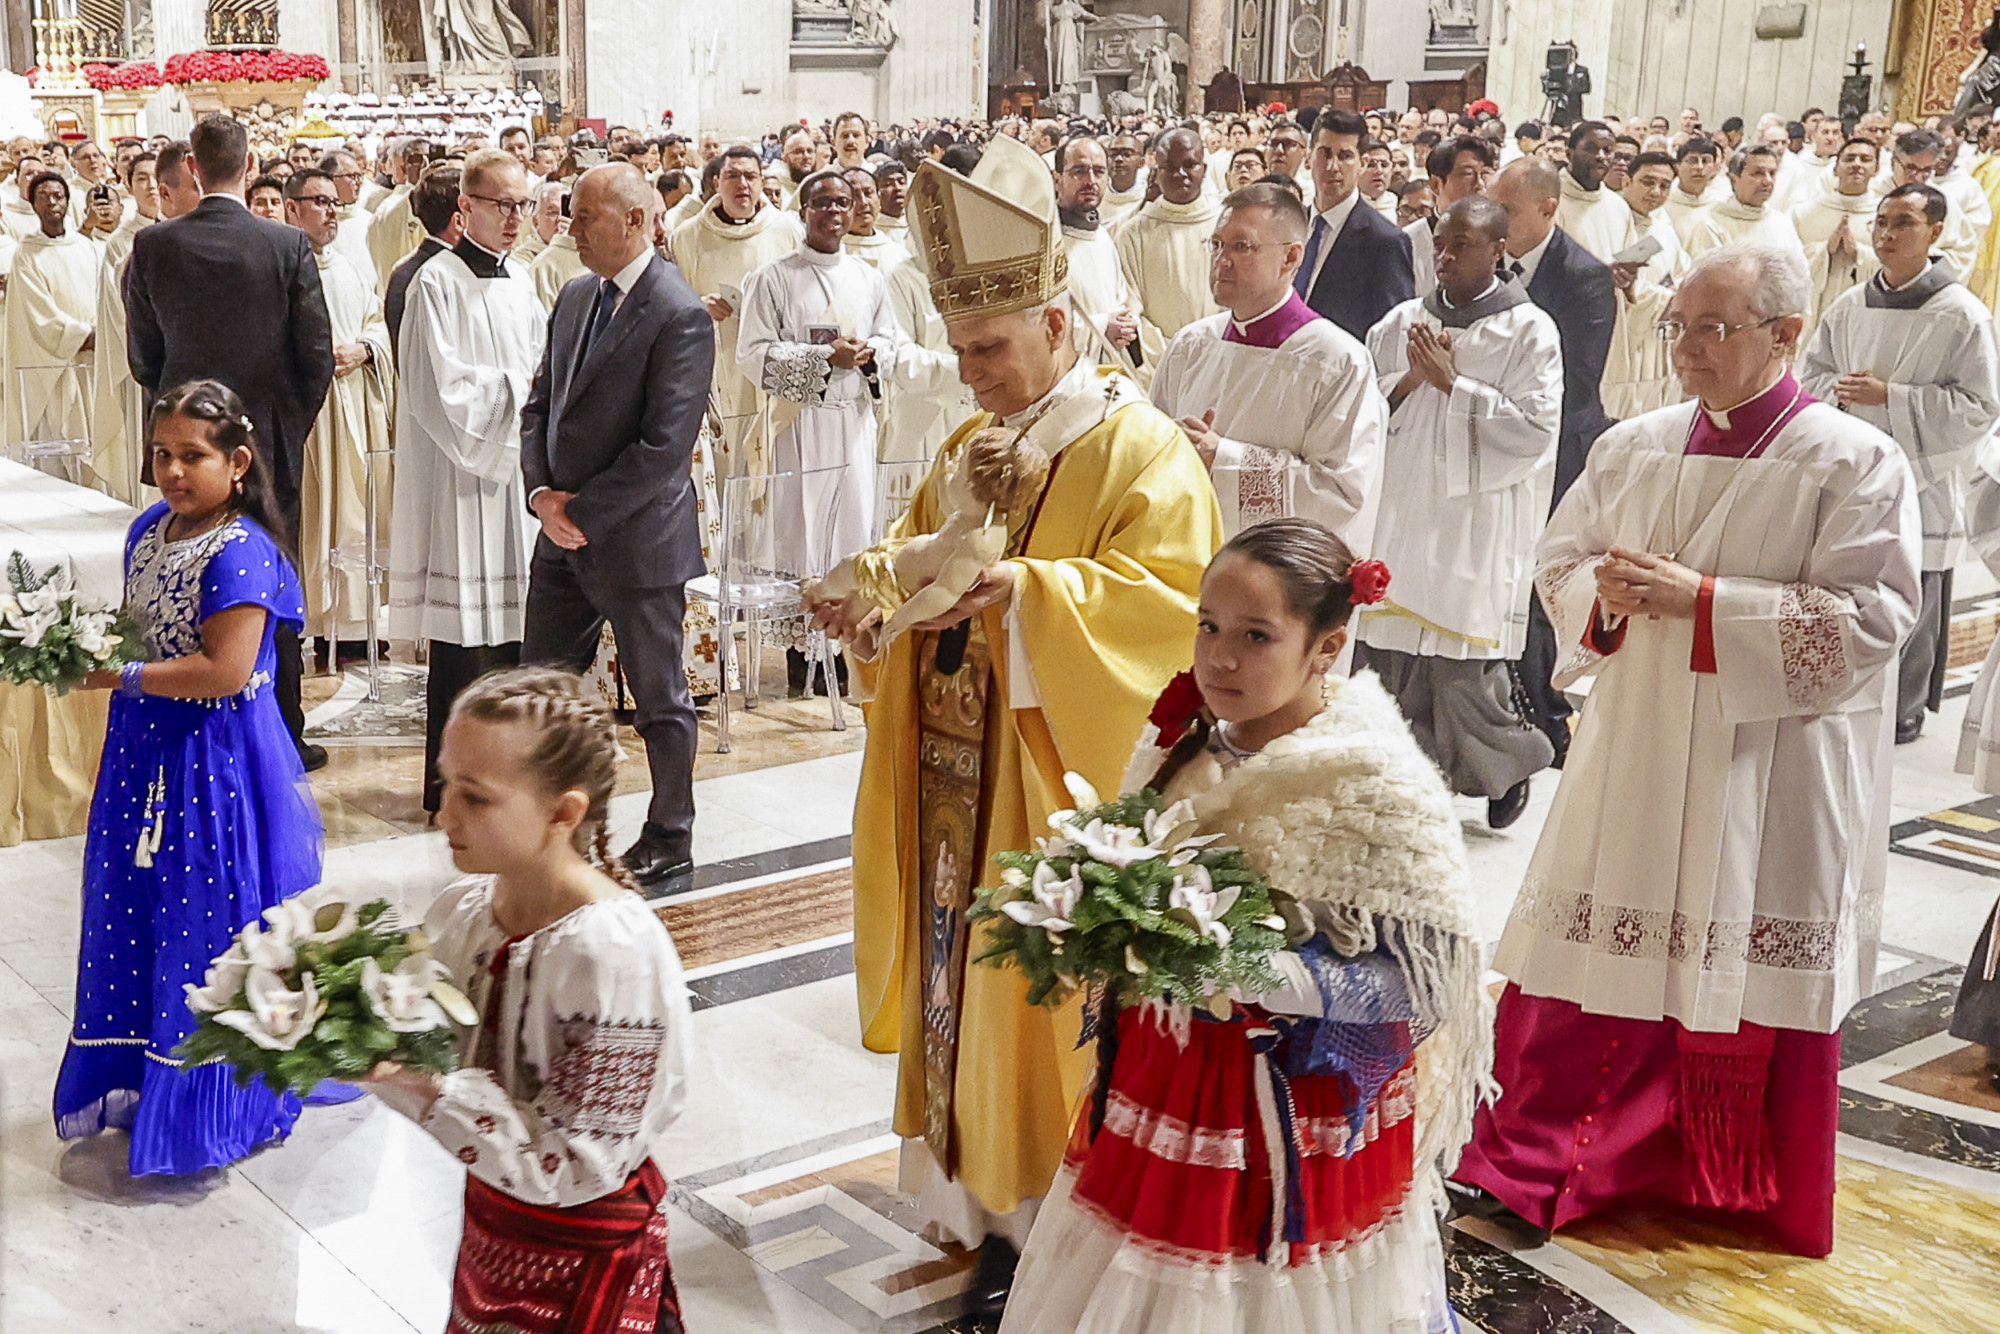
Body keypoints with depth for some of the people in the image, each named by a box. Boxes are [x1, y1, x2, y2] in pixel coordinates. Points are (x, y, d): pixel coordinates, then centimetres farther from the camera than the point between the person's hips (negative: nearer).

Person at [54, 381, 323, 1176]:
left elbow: (224, 671, -25)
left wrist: (122, 675, -20)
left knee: (207, 922, 1)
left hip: (215, 762, -9)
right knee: (137, 915, 16)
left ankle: (209, 1104, 16)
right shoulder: (149, 529, 8)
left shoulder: (239, 554, -19)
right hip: (148, 752, 9)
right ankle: (138, 1071, 33)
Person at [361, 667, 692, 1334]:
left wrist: (423, 1088, -30)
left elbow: (571, 1167, -25)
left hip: (581, 1262, -6)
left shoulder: (614, 952, -28)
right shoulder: (462, 909, -8)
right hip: (490, 1228, 6)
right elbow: (435, 1070, 1)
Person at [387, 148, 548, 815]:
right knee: (462, 634, -4)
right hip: (460, 472, -7)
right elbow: (445, 386, -14)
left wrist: (530, 387, -3)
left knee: (513, 621, 9)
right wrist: (517, 387, -8)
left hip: (515, 466, 7)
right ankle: (449, 779, 5)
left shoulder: (519, 280, 14)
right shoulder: (438, 282, -9)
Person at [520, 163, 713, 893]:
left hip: (636, 539, -8)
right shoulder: (576, 297, 10)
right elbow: (541, 402, 14)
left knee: (661, 701, 7)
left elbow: (666, 444, -21)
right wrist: (541, 492, -3)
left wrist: (583, 511, -16)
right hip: (564, 533, 8)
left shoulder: (680, 315, -16)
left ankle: (670, 847, 22)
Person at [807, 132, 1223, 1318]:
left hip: (1060, 791, -7)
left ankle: (1051, 1224, 15)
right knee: (965, 980, 12)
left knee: (1043, 993, 0)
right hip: (959, 787, 7)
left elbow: (1172, 597, -22)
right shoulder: (973, 444, 13)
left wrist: (1025, 588, -33)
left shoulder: (1141, 451, -11)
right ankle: (994, 1206, 26)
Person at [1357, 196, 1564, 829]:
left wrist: (1451, 381, -13)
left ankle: (1511, 762, 25)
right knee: (1387, 647, 2)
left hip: (1479, 523, -4)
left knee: (1466, 665, -2)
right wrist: (1410, 379, -8)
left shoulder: (1529, 331, -2)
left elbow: (1535, 429, -11)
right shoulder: (1403, 322, 11)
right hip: (1399, 516, 4)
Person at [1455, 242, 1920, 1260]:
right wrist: (1607, 593, -12)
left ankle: (1744, 1191, 27)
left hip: (1770, 768, -4)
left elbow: (1866, 621, -14)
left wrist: (1702, 600, -19)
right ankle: (1533, 1163, 17)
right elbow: (1559, 562, 12)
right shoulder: (1633, 447, 7)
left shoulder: (1855, 464, -7)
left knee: (1753, 976, 7)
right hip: (1635, 751, 4)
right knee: (1598, 948, 6)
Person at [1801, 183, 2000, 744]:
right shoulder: (1849, 307, 5)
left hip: (1918, 478, -4)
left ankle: (1904, 708, 19)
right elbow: (1810, 374, 14)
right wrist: (1839, 390, -9)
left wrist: (1890, 396, -17)